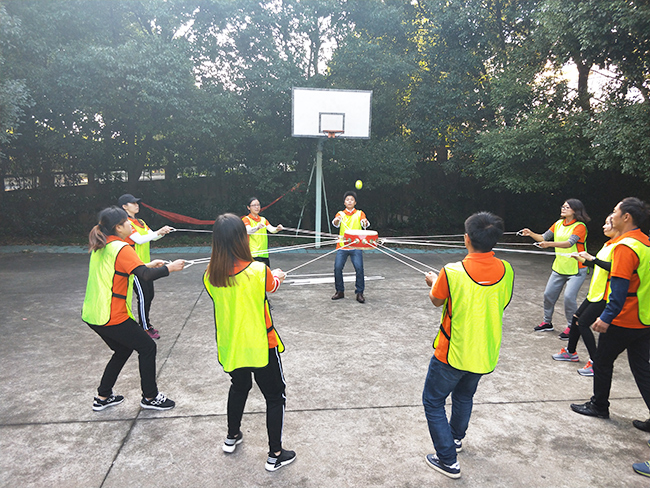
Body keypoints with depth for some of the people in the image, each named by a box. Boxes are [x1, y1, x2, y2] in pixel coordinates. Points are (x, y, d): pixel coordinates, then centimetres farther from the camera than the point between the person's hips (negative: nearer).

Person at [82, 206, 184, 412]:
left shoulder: (100, 248, 9)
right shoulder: (121, 248, -18)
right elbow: (145, 275, -29)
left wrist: (147, 265, 14)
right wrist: (170, 267, -17)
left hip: (92, 314, 9)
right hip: (111, 317, -9)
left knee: (123, 349, 25)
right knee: (148, 348, 6)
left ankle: (102, 397, 32)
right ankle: (150, 397, 17)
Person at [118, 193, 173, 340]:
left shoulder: (140, 222, 15)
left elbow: (152, 237, 9)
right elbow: (139, 239, -22)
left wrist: (163, 232, -10)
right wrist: (158, 232, -26)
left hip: (145, 264, 8)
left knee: (149, 295, 12)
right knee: (143, 297, -6)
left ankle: (146, 323, 27)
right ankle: (145, 329, 5)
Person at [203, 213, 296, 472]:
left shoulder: (210, 277, -11)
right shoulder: (258, 271, -23)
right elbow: (273, 286, 0)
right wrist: (277, 275, 22)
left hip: (230, 348, 5)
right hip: (260, 347, -5)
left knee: (238, 387, 31)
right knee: (275, 397, 15)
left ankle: (232, 437, 48)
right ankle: (275, 455, 24)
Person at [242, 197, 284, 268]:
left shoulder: (263, 219, 16)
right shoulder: (246, 219, -1)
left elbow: (271, 229, 0)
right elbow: (248, 230, -22)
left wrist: (277, 229, -24)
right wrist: (257, 227, -43)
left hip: (264, 254, 6)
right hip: (254, 254, -6)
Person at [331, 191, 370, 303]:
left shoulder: (359, 213, 10)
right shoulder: (340, 214, 11)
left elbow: (364, 224, -8)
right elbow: (336, 224, -8)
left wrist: (365, 223, -32)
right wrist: (336, 221, -32)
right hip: (342, 246, 1)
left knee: (359, 269, -10)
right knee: (337, 268, -4)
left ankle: (359, 293, 1)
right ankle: (340, 291, 12)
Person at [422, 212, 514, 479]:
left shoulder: (452, 272, -25)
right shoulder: (506, 270, -12)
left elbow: (437, 301, -6)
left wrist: (433, 281, 16)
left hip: (453, 353, -5)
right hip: (485, 354, 6)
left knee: (433, 401, 14)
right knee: (464, 396, 29)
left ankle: (448, 459, 18)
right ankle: (456, 438, 50)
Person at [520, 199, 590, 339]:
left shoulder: (580, 226, -14)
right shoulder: (558, 224, 6)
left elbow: (569, 243, -29)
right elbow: (543, 237, 6)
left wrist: (549, 244, -42)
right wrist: (531, 233, -12)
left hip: (576, 269, -7)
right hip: (559, 268, 7)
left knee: (569, 296, -16)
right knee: (549, 294, 9)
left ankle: (571, 326, 3)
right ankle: (547, 322, 27)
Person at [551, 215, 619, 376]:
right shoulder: (608, 244, 13)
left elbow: (613, 267, -28)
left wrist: (592, 258, -26)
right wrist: (581, 258, 13)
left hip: (604, 296, -9)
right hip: (595, 292, 9)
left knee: (583, 323, -8)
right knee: (576, 317, 16)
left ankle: (595, 362, 2)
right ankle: (571, 352, 33)